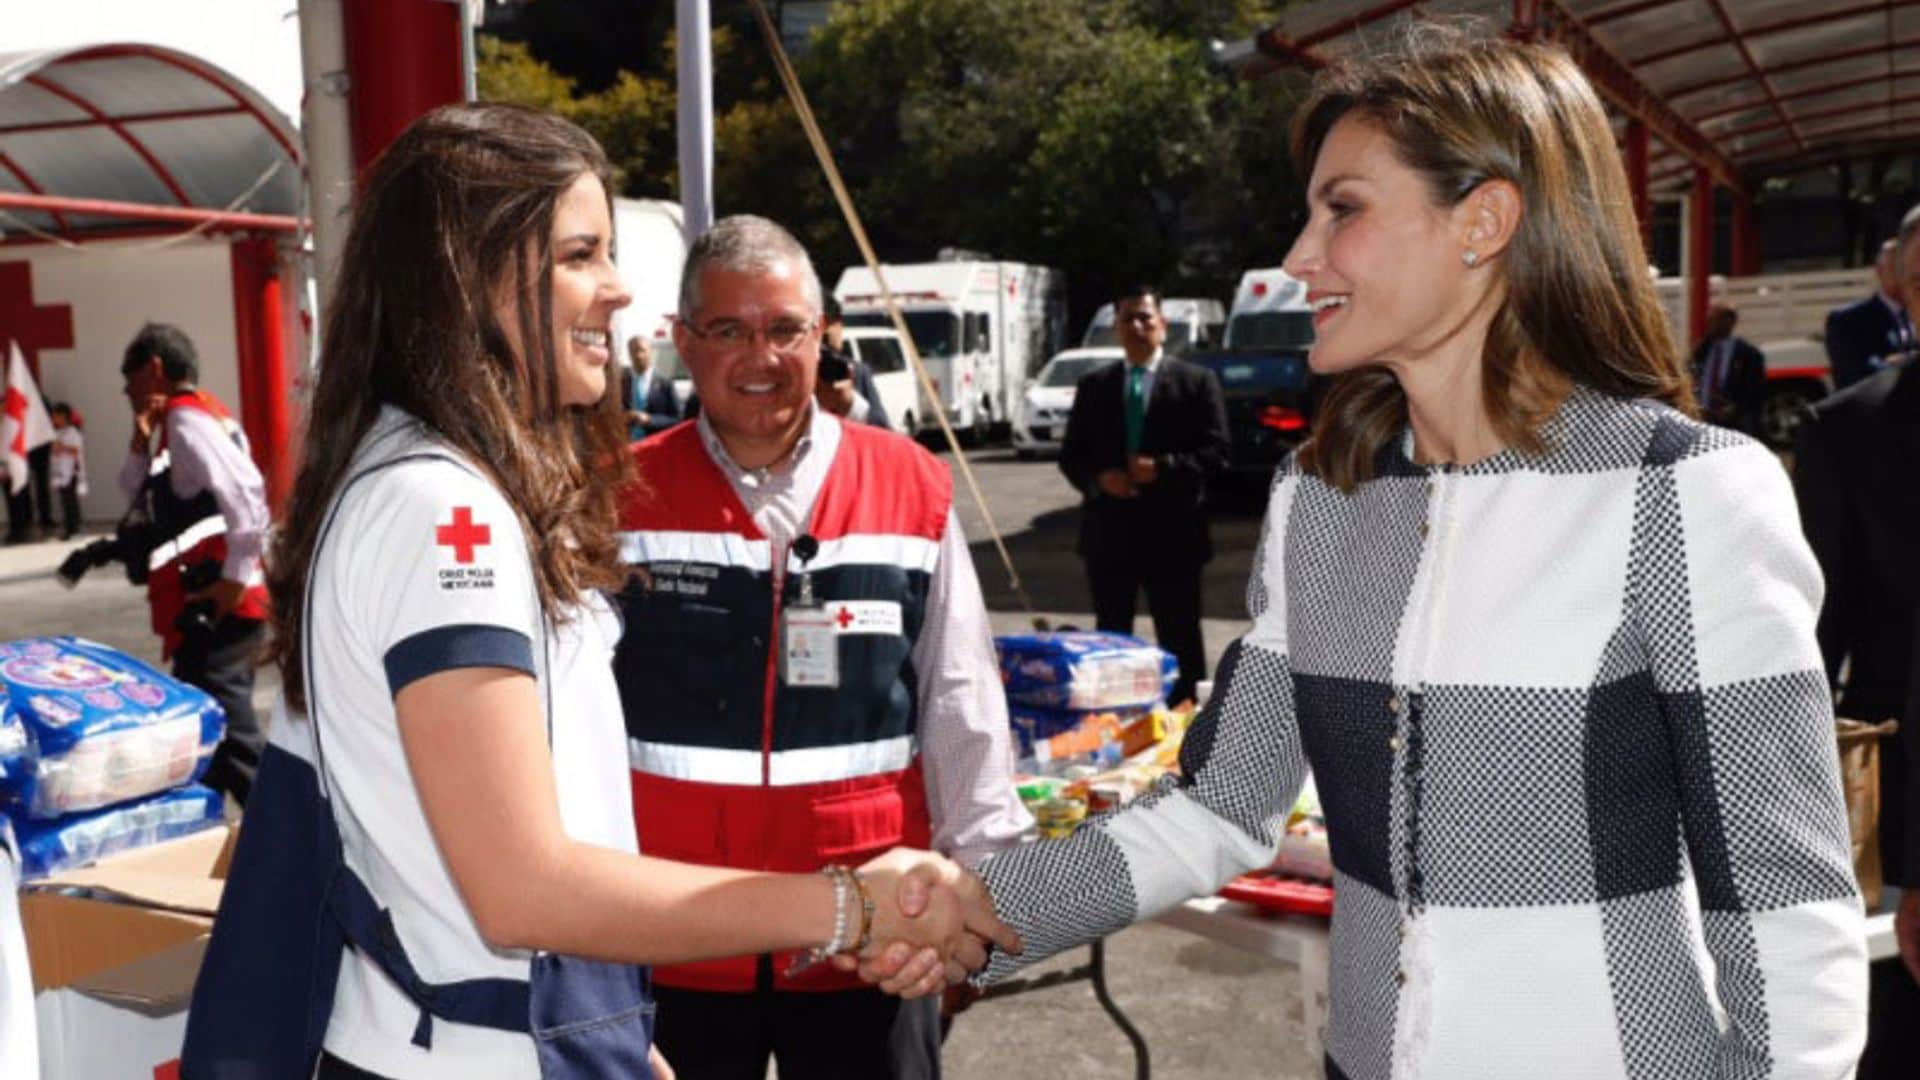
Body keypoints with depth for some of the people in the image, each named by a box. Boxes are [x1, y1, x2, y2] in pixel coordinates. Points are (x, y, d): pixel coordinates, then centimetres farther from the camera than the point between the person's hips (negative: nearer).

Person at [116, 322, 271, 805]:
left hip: (218, 605, -10)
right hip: (211, 605, 10)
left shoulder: (187, 419, -13)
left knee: (224, 728, -8)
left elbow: (245, 493, -27)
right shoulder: (195, 415, 18)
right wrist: (141, 443, 8)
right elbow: (137, 495, 25)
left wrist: (236, 576, -24)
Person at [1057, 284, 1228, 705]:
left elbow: (1216, 452, -5)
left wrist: (1162, 468, -20)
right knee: (1110, 638, 11)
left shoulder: (1197, 382, 1)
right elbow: (1070, 456, 9)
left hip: (1171, 532, -3)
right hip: (1108, 531, 3)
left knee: (1180, 639, 3)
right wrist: (1098, 478, -11)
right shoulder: (1093, 385, 10)